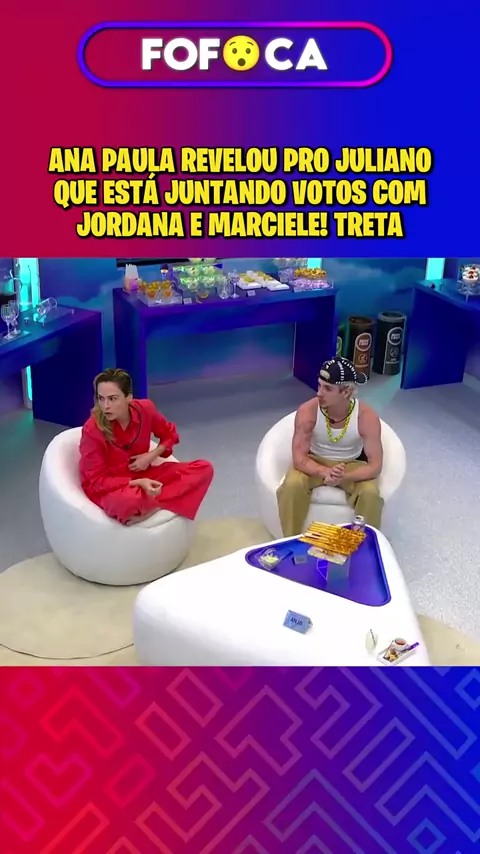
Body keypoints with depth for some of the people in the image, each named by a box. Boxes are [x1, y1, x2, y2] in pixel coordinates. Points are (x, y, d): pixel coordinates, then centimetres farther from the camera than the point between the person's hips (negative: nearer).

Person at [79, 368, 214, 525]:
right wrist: (139, 483, -31)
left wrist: (151, 456, -10)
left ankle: (152, 505, -20)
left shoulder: (144, 409, -13)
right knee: (130, 500, -44)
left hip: (142, 475, 6)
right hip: (106, 489, -6)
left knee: (204, 469, -10)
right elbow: (99, 481, -19)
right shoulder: (92, 430, -24)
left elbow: (169, 434, 8)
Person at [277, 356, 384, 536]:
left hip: (352, 465, 0)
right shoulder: (307, 411, -25)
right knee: (292, 485, -29)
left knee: (371, 493, -29)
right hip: (315, 463, 0)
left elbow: (375, 466, -23)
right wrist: (325, 473, -42)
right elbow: (299, 457, -23)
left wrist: (343, 477, -40)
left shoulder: (367, 417, -26)